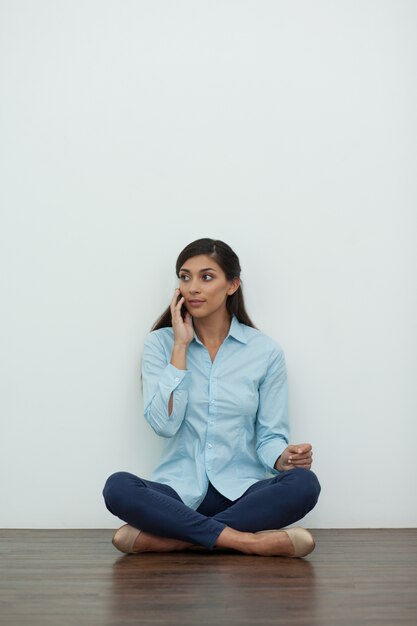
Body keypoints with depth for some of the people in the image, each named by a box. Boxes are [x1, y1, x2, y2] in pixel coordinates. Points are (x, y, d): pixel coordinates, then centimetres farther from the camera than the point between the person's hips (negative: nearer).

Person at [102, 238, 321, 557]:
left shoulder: (266, 351, 2)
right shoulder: (160, 343, 3)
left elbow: (270, 435, 3)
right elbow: (163, 424, -10)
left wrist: (284, 458, -20)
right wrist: (181, 347, -11)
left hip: (241, 492, 1)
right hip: (180, 490, 0)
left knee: (304, 483, -30)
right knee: (118, 487, -31)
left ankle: (168, 538, -24)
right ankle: (249, 540, -27)